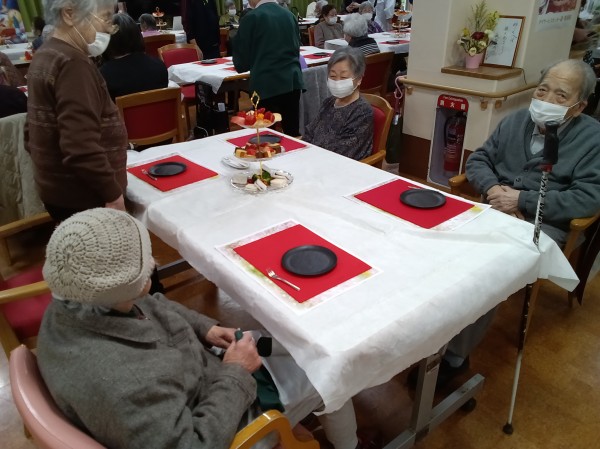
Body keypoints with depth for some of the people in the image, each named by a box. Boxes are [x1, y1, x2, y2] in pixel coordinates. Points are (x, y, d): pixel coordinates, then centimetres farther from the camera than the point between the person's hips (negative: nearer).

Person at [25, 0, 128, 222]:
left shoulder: (44, 56, 12)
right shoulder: (72, 64, -19)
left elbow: (32, 133, 19)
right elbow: (81, 147, -27)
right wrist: (112, 193, -19)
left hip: (58, 190, 10)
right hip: (82, 197, -10)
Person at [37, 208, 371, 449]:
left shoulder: (77, 304, -15)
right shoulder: (121, 386, -42)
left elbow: (152, 308, 3)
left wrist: (204, 328, -7)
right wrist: (236, 374, -24)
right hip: (217, 421, -7)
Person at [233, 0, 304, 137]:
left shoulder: (251, 17, -5)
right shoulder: (290, 15, 11)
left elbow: (242, 57, 1)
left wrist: (242, 66, 22)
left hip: (266, 83, -5)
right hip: (292, 80, 6)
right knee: (292, 133, 10)